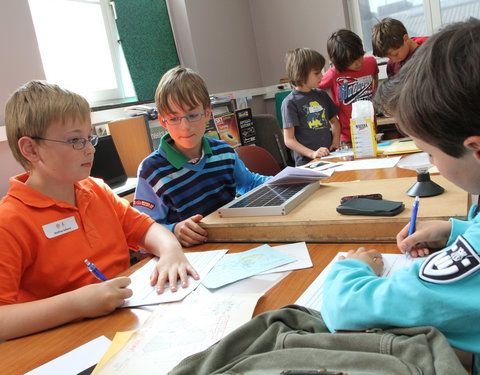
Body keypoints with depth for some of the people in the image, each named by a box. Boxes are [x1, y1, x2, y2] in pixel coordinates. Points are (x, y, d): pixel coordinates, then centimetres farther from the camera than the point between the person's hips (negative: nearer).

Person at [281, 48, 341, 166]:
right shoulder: (290, 102, -4)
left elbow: (334, 121, 28)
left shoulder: (321, 95, 15)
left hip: (329, 157, 5)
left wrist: (336, 140, 9)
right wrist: (312, 154, -19)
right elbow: (289, 140, -8)